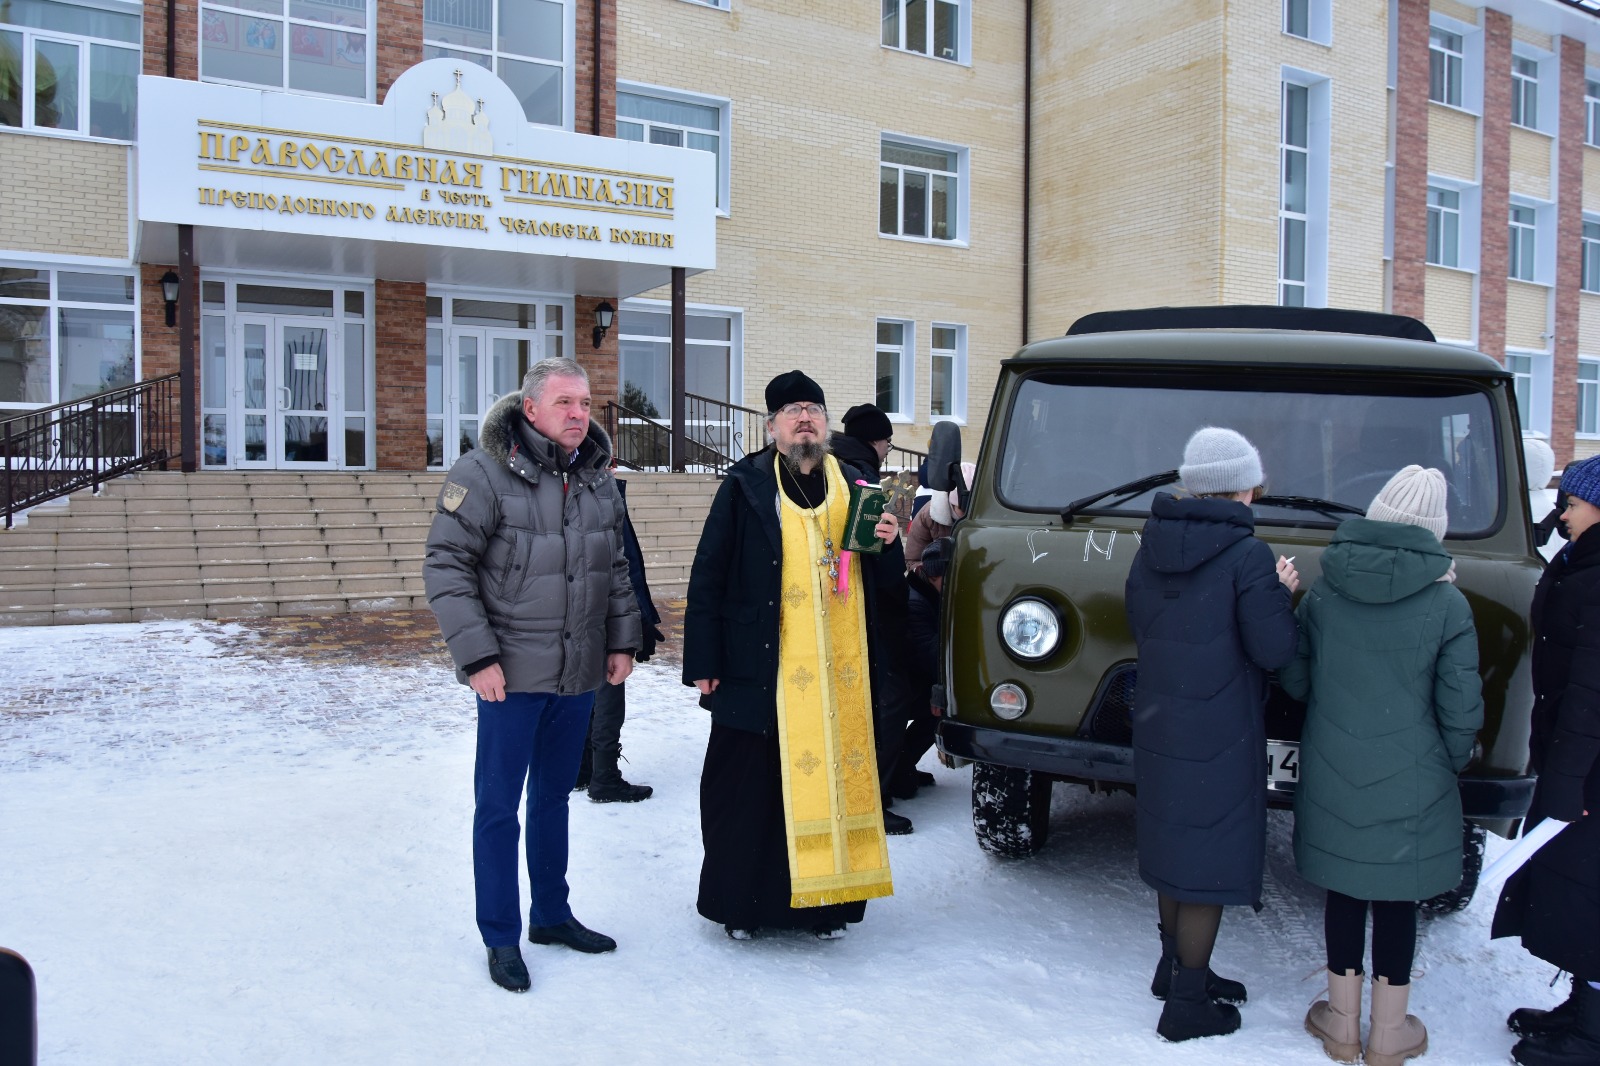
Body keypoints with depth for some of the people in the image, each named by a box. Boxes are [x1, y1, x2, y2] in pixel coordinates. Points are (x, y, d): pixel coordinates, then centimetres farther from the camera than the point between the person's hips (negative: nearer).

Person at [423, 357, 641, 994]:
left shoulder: (598, 477, 7)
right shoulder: (484, 473, -13)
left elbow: (616, 569, 16)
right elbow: (445, 568, -13)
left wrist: (622, 641, 10)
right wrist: (477, 655, -17)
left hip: (579, 674, 6)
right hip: (512, 674, -6)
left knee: (554, 797, 18)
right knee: (498, 806, 5)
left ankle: (552, 915, 34)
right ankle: (501, 938, 20)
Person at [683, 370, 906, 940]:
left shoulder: (855, 488, 13)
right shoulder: (745, 487, 2)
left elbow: (885, 584, 17)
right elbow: (707, 578, -2)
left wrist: (887, 545, -5)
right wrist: (703, 663, -7)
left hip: (841, 678, 3)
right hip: (760, 674, -3)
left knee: (834, 781, 7)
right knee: (750, 789, 4)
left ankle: (824, 903, 23)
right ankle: (740, 905, 21)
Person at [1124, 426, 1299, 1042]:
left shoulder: (1152, 545, 2)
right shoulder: (1246, 556, -18)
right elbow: (1273, 650, -17)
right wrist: (1280, 595, 1)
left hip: (1158, 729, 7)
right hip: (1218, 740, -7)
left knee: (1173, 848, 21)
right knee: (1209, 861, 5)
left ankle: (1175, 968, 37)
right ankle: (1187, 1004, 16)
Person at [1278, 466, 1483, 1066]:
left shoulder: (1323, 592, -5)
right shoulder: (1448, 604, -11)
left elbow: (1294, 680, 1)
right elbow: (1461, 710, -8)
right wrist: (1451, 763, 10)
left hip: (1332, 780, 2)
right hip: (1411, 787, -2)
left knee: (1343, 892, 15)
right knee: (1398, 899, 12)